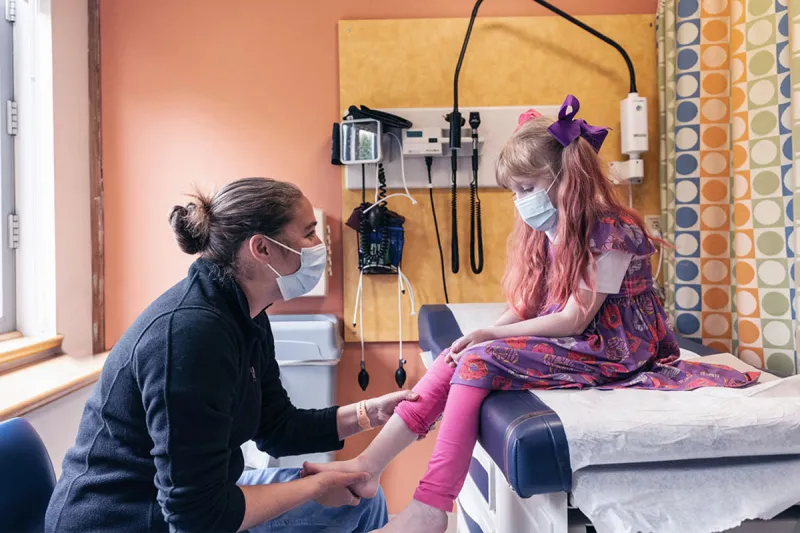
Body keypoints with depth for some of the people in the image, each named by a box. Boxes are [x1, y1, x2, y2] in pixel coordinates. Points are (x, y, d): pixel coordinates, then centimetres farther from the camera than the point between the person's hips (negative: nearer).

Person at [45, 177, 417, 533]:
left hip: (195, 498, 9)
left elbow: (278, 429, 7)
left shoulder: (244, 317, -1)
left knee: (362, 499, 9)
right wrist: (316, 487, -17)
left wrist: (370, 412, -3)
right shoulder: (190, 331, -30)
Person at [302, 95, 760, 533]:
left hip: (602, 351, -8)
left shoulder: (611, 230, -16)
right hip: (559, 342, 8)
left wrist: (489, 335, -17)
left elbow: (574, 319, -18)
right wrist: (478, 336, -11)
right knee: (456, 359, -13)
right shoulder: (545, 232, 10)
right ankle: (369, 466, -14)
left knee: (479, 362, -26)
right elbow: (525, 308, 7)